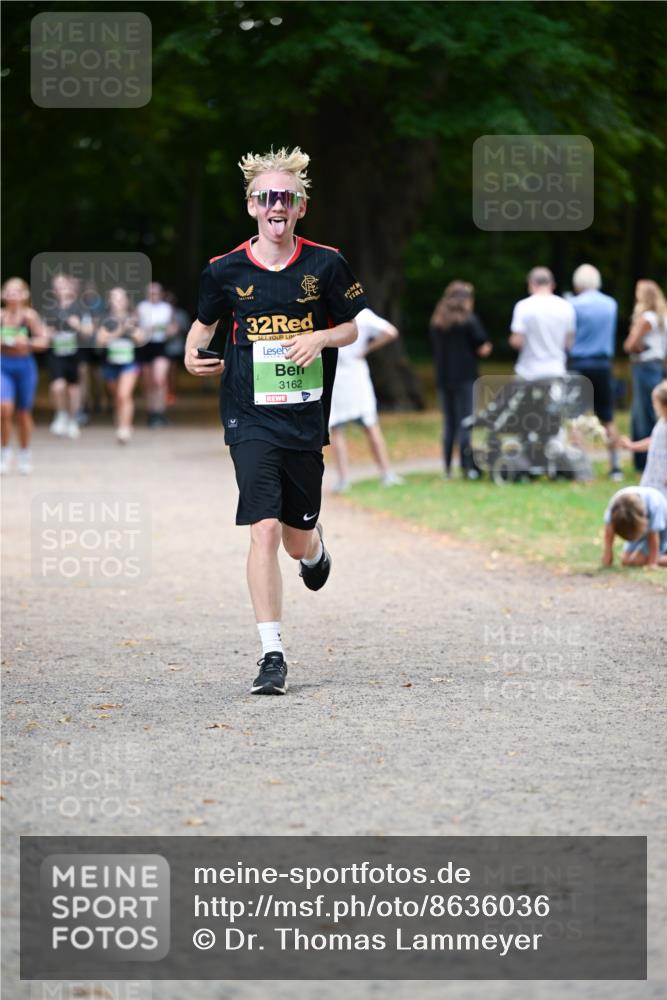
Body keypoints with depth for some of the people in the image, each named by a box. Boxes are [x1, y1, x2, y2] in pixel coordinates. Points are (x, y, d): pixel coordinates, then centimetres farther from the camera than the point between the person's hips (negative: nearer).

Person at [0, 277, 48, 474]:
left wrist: (27, 343, -24)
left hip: (24, 365, -1)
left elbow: (43, 341, -7)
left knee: (23, 413, 9)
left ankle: (24, 455, 25)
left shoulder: (29, 315, -7)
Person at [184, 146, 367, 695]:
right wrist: (193, 353, -4)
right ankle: (273, 655, -12)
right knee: (265, 529, -16)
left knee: (297, 541, 12)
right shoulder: (226, 270, -2)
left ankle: (316, 547, 52)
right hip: (251, 420, -1)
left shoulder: (326, 264, -2)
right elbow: (204, 322, 16)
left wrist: (320, 338, -11)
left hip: (306, 418, 1)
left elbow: (353, 326, 9)